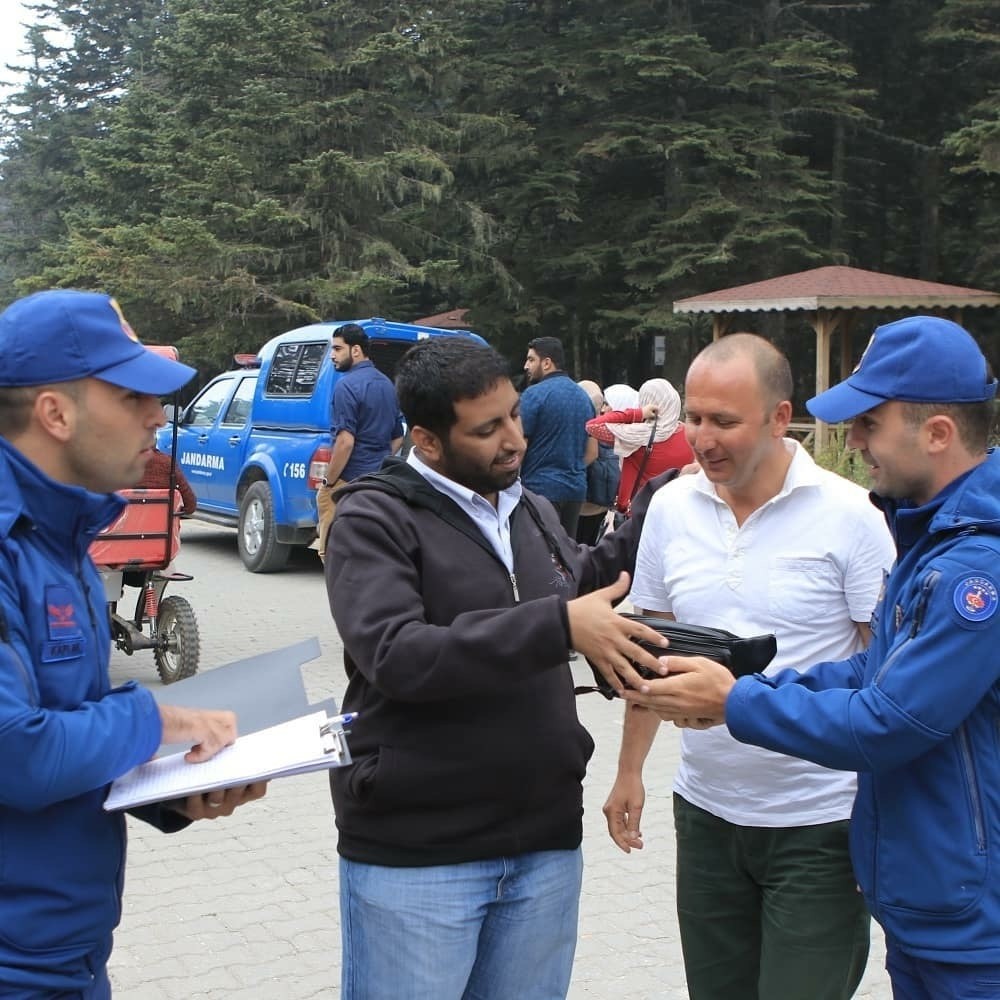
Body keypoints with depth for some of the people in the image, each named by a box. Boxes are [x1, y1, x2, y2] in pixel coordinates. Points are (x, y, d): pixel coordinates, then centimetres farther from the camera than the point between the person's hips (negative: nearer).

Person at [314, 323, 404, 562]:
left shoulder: (347, 385, -13)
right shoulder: (385, 384, 14)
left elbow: (345, 441, -19)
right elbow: (397, 437, 21)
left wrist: (327, 483, -13)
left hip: (349, 482, -8)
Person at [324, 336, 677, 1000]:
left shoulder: (535, 512, 11)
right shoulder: (375, 518, -10)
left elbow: (580, 585, 28)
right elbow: (396, 656, -23)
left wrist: (658, 510, 14)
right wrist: (559, 625, -29)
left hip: (546, 844, 6)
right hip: (416, 855, -6)